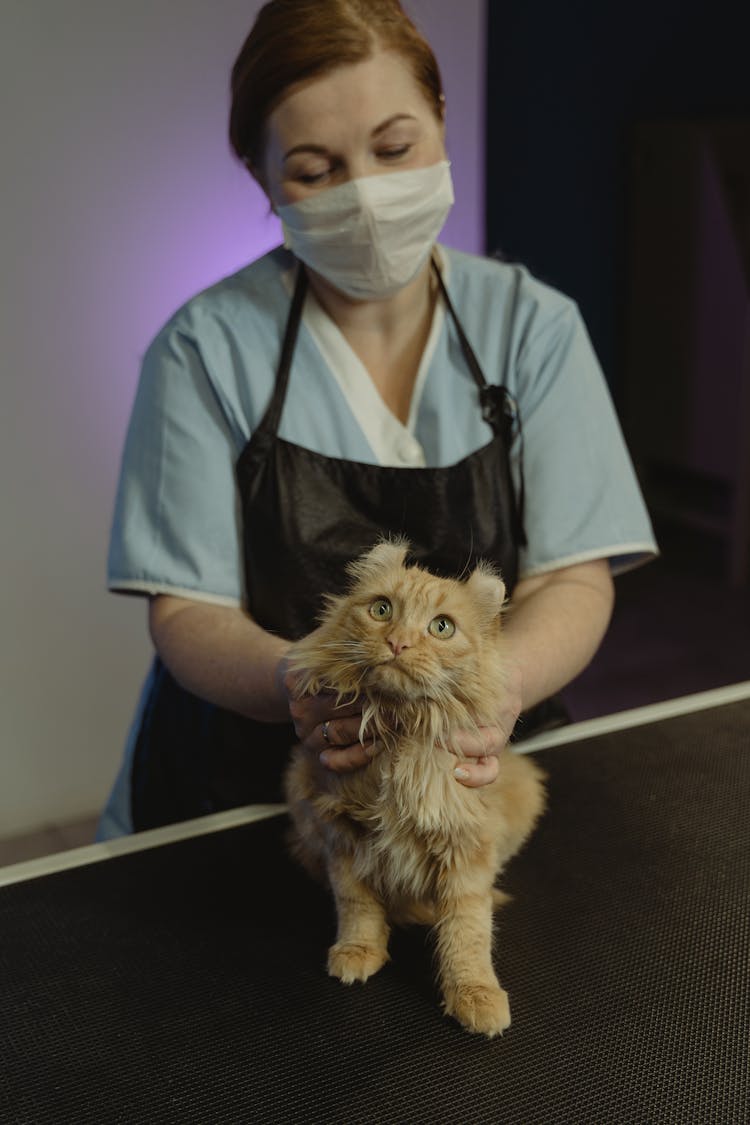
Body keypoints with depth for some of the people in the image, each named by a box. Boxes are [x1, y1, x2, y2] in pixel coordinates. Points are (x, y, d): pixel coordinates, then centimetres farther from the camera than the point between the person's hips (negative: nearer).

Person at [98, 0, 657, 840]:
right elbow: (186, 613, -5)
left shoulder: (534, 326, 2)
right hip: (242, 776, -1)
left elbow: (574, 580, -3)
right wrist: (300, 685, -28)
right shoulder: (207, 346, -4)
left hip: (476, 772, 2)